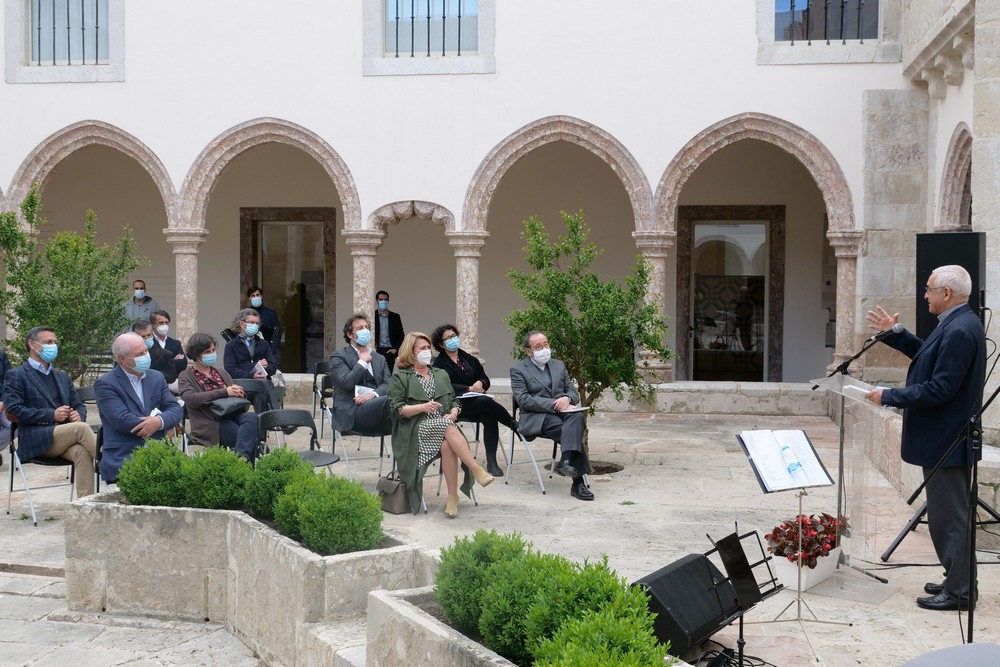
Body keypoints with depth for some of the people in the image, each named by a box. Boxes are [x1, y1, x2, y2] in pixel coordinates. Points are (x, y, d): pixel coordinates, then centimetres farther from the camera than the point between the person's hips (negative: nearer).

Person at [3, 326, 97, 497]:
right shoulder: (15, 375, 6)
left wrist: (79, 415, -4)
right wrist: (52, 415, -14)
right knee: (81, 428, -31)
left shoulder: (62, 375, 25)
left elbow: (78, 404, 23)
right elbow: (14, 409, -7)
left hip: (65, 438, 4)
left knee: (81, 451, -32)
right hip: (35, 441, -4)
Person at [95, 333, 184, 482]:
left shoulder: (156, 377, 15)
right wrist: (163, 428, -7)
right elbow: (122, 420, -14)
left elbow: (176, 410, 7)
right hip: (123, 458, -5)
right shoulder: (105, 384, -3)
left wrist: (159, 421, -17)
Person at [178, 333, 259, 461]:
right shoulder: (186, 377, 11)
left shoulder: (221, 373, 27)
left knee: (252, 417, -33)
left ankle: (241, 456, -42)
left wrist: (238, 392, -3)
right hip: (209, 423, -5)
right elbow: (191, 399, -9)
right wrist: (225, 392, -16)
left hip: (232, 414, 5)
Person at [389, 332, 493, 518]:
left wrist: (453, 413, -3)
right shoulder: (399, 377, 9)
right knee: (447, 426, -36)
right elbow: (397, 409, -2)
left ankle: (453, 498, -32)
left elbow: (455, 401, 20)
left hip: (444, 426, 4)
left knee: (447, 446, -34)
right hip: (417, 431, -4)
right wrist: (422, 407, -18)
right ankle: (477, 471, -41)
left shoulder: (441, 374, 25)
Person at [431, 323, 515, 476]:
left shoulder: (469, 359, 22)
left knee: (489, 417, -31)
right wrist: (469, 388, -17)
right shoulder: (439, 363, 6)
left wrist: (480, 383, -8)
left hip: (477, 403, 4)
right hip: (457, 405, -4)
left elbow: (485, 378, 16)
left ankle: (491, 462, -34)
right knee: (486, 401, -33)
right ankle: (515, 426, -16)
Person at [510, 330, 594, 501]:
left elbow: (573, 392, 19)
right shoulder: (518, 370, 5)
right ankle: (578, 482, -36)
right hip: (537, 418, -4)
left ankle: (567, 461, -50)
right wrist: (554, 404, -18)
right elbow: (524, 400, -9)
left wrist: (567, 399, -8)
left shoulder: (559, 365, 22)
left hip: (562, 411, 4)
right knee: (571, 432, -32)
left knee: (577, 417, -34)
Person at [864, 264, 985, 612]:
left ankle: (959, 592, 9)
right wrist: (895, 334, 17)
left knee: (950, 516, -1)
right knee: (949, 514, 18)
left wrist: (889, 397, -19)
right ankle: (957, 581, 28)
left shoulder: (959, 330, -22)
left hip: (946, 441, -11)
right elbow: (929, 356, 21)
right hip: (945, 438, 11)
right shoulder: (957, 323, 10)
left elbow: (939, 389, -25)